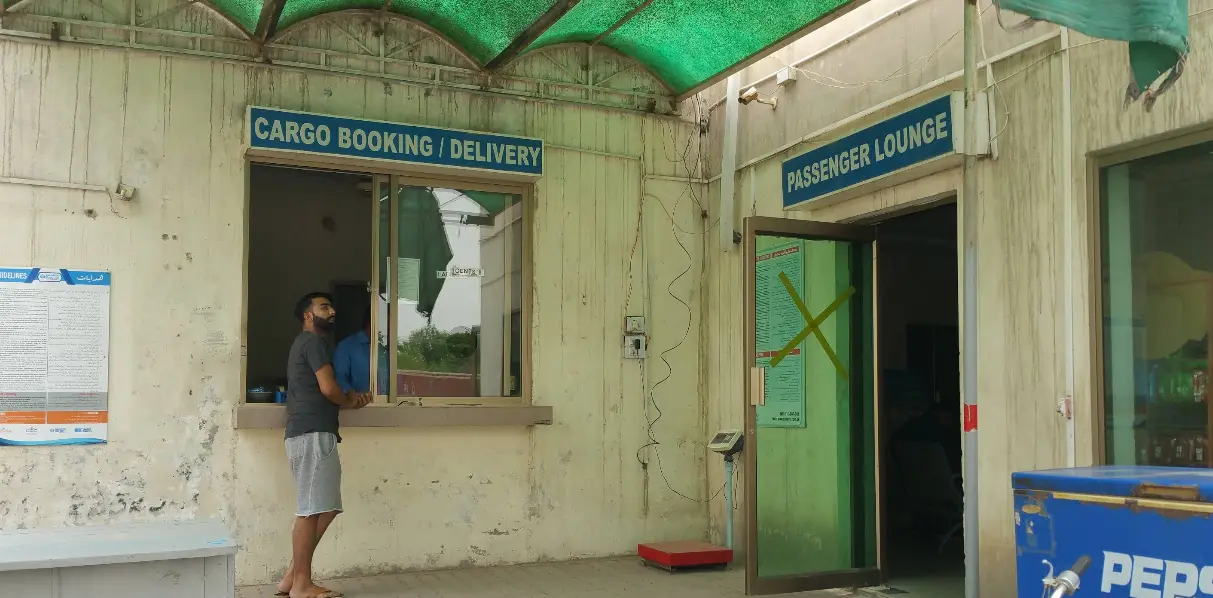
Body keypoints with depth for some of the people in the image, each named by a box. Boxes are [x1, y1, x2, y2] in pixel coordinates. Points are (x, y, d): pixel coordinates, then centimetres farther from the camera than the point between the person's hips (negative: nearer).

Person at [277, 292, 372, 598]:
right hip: (313, 435, -10)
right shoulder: (313, 341, -6)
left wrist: (349, 399, 10)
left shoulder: (306, 343, 25)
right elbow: (328, 388, -15)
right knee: (311, 510, -8)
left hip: (308, 434, 10)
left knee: (324, 508, 10)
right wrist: (349, 401, 6)